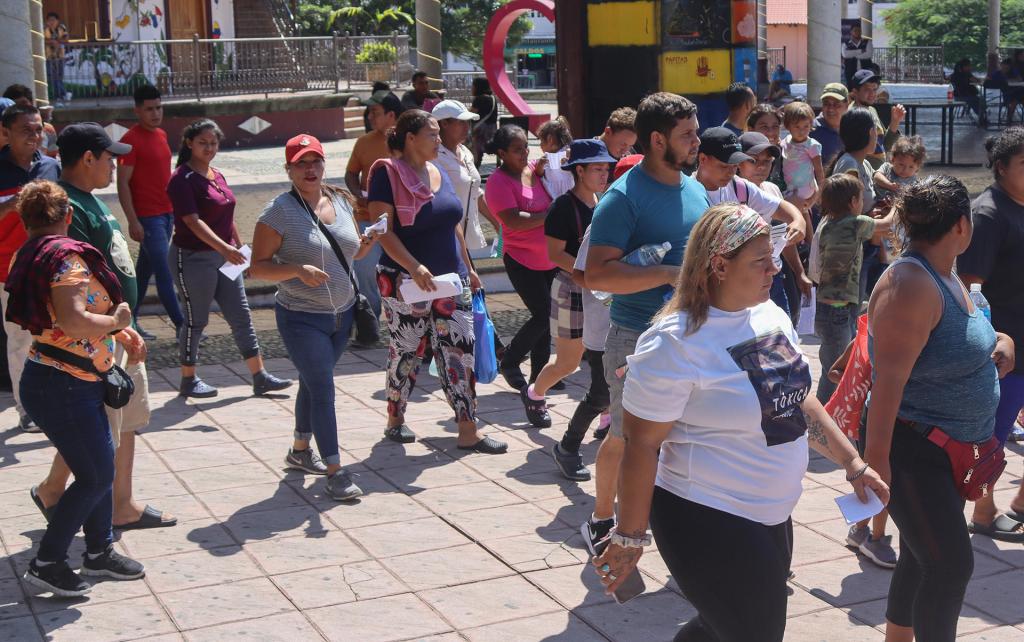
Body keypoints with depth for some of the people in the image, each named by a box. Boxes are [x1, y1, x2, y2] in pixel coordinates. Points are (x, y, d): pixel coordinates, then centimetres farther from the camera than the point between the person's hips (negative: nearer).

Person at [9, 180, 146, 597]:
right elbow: (75, 321, -32)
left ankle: (99, 553, 30)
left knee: (100, 467, 18)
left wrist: (120, 332, 9)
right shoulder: (66, 256, -20)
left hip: (78, 386, 10)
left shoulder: (35, 255, 11)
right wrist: (116, 321, -15)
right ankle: (46, 564, 8)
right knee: (95, 477, 0)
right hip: (62, 388, -10)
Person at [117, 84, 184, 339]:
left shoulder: (161, 135, 12)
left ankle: (130, 321, 22)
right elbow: (123, 183, -14)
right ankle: (181, 326, -3)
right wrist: (133, 221, -19)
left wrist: (175, 209, 20)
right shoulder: (131, 140, -12)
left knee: (145, 269, 13)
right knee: (164, 273, -7)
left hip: (166, 213, 8)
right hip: (147, 217, -8)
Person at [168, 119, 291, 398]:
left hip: (224, 256, 8)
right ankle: (188, 380, 17)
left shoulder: (217, 176, 12)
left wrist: (240, 247, 20)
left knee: (241, 317, 7)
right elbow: (193, 221, -25)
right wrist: (224, 247, -35)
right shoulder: (182, 179, -14)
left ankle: (260, 378, 11)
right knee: (196, 320, 2)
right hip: (194, 258, -8)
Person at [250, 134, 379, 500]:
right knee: (322, 389, -8)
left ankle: (300, 450, 36)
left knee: (314, 383, 18)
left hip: (342, 313, 6)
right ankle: (335, 472, -4)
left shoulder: (341, 201, 5)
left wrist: (366, 244, -4)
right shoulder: (280, 211, -13)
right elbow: (258, 267, -13)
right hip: (301, 318, -6)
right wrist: (298, 270, -29)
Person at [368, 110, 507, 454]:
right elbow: (383, 231, -17)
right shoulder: (388, 174, -10)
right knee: (407, 352, 6)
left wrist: (468, 268, 20)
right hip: (407, 283, -6)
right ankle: (395, 419, 26)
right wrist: (414, 267, -27)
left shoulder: (439, 174, 12)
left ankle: (468, 430, 4)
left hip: (451, 280, 6)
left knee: (460, 350, 2)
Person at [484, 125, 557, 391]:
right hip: (522, 260, -7)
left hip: (550, 258, 7)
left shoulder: (536, 169, 6)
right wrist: (550, 214, -18)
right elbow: (514, 221, -23)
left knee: (545, 318, 10)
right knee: (543, 315, -10)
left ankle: (538, 376, 21)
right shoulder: (499, 181, -13)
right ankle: (509, 363, 10)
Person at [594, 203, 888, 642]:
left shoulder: (770, 315, 4)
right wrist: (629, 538, -15)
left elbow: (798, 400, 15)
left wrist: (854, 464, 12)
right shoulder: (675, 343, -21)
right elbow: (642, 444, -18)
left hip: (771, 517, 8)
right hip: (708, 523, -8)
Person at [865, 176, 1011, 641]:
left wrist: (999, 341, 3)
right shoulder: (910, 285, -22)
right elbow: (888, 379, -26)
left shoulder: (947, 276, 8)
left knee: (922, 558, 18)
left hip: (949, 449, 10)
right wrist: (876, 457, -27)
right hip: (910, 450, -10)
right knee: (951, 565, -8)